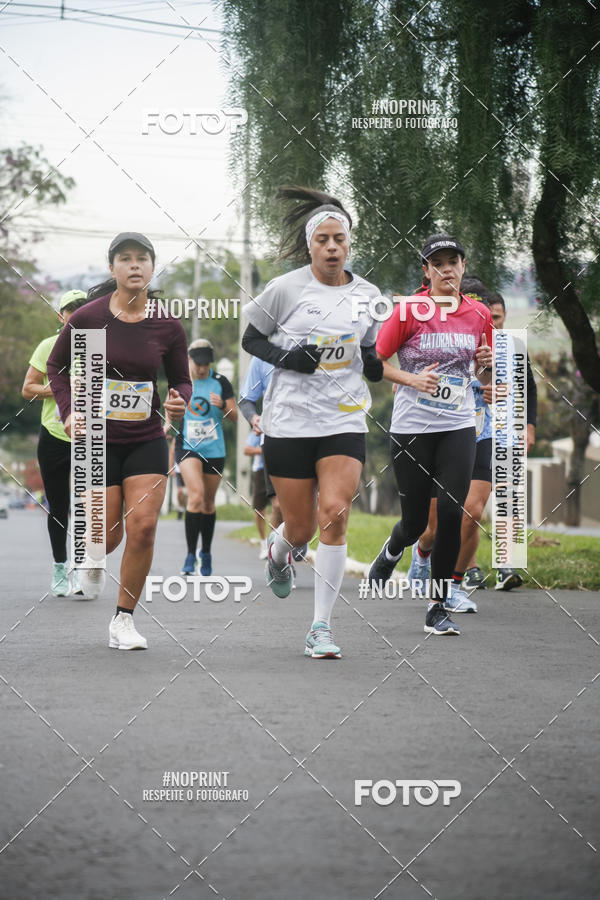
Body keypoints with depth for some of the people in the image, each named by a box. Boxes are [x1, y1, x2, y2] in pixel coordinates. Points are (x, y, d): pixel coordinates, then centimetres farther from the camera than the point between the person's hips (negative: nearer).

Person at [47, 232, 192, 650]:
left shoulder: (168, 326, -4)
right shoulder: (87, 318, -8)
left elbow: (182, 380, 8)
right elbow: (57, 365, 7)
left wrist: (181, 401, -14)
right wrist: (68, 410, -5)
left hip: (148, 441, 1)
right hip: (98, 440, -1)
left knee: (144, 526, -12)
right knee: (107, 537, -2)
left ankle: (124, 620, 5)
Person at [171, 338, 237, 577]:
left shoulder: (220, 382, 0)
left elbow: (235, 417, 0)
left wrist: (223, 405, -19)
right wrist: (168, 425, -4)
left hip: (214, 450, 1)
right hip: (187, 447, -1)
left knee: (208, 503, 10)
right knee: (196, 496, -21)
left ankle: (206, 553, 29)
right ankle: (191, 555, -18)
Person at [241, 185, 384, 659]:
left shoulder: (367, 294, 6)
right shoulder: (285, 289, -4)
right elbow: (250, 338, 5)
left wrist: (377, 364, -4)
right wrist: (285, 357, -13)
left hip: (345, 422, 2)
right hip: (290, 420, -2)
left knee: (335, 513, -17)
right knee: (301, 527, 4)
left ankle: (321, 628, -8)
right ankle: (278, 548, 45)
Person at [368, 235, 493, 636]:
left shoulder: (480, 314, 5)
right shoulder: (409, 311, -6)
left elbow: (486, 378, 15)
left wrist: (488, 365, -8)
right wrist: (412, 379, -17)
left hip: (459, 426, 2)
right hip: (412, 427, -2)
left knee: (451, 513, -10)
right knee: (415, 522, 4)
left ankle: (438, 607, 1)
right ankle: (391, 552, 41)